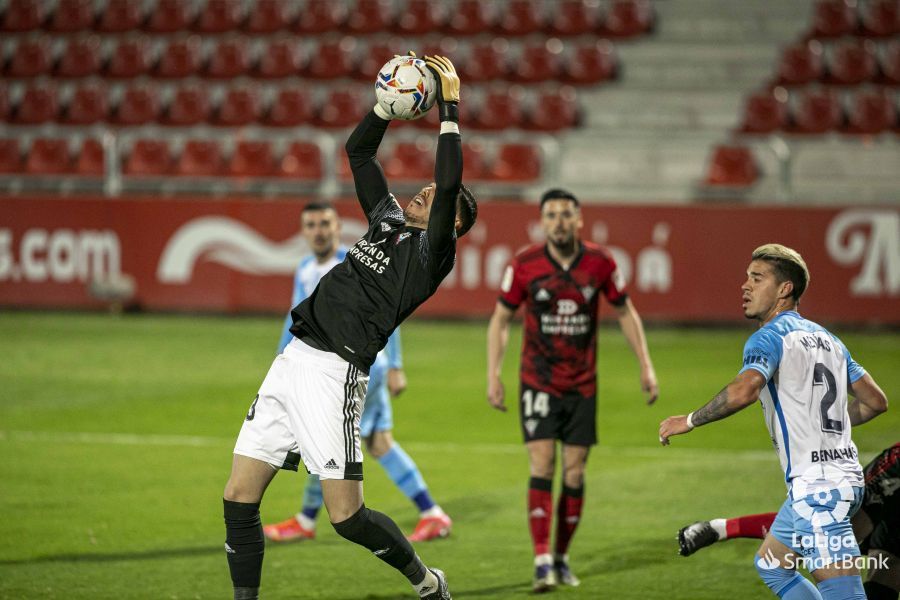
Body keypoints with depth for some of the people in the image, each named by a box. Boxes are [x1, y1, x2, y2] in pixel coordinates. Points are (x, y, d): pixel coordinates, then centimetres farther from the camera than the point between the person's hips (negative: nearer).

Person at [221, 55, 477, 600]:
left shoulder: (431, 252, -2)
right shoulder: (389, 220, 21)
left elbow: (450, 185, -17)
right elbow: (359, 152, 29)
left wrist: (451, 108, -12)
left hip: (333, 372, -8)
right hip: (292, 363, 8)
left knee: (346, 514, -9)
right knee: (239, 496, 2)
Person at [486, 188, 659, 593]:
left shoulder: (600, 262, -5)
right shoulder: (524, 265, -8)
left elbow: (626, 313, 8)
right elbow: (500, 319, 3)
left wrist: (646, 367, 5)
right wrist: (493, 374, -5)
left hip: (582, 385, 2)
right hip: (537, 383, -2)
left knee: (574, 475, 4)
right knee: (541, 468, -14)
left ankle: (562, 557, 19)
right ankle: (542, 562, -16)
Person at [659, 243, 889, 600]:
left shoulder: (769, 337, -10)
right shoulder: (826, 338, 16)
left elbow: (744, 390, -30)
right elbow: (875, 401, 20)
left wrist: (688, 421, -17)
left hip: (816, 485, -10)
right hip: (844, 475, 10)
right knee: (771, 566, 24)